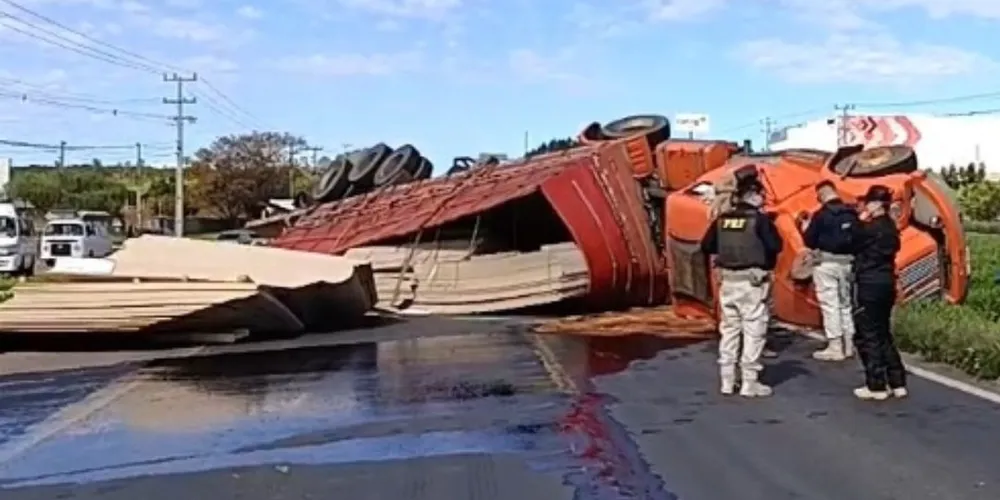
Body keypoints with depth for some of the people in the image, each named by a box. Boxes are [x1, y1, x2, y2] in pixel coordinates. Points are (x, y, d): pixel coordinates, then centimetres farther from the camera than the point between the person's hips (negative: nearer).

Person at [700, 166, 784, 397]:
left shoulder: (722, 219, 5)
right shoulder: (760, 219, -10)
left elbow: (706, 246, 6)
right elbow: (776, 246, -14)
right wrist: (769, 226, 4)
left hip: (728, 280, 6)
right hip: (753, 281, -6)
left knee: (729, 329, 13)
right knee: (753, 331, 1)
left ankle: (727, 381, 18)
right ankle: (749, 383, 3)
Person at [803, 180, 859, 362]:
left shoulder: (821, 215, -13)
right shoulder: (852, 213, 4)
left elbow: (809, 241, -8)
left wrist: (806, 228, 9)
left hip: (826, 263, -6)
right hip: (847, 262, 6)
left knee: (830, 305, -2)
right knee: (845, 303, 16)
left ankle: (835, 348, -2)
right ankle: (848, 345, 21)